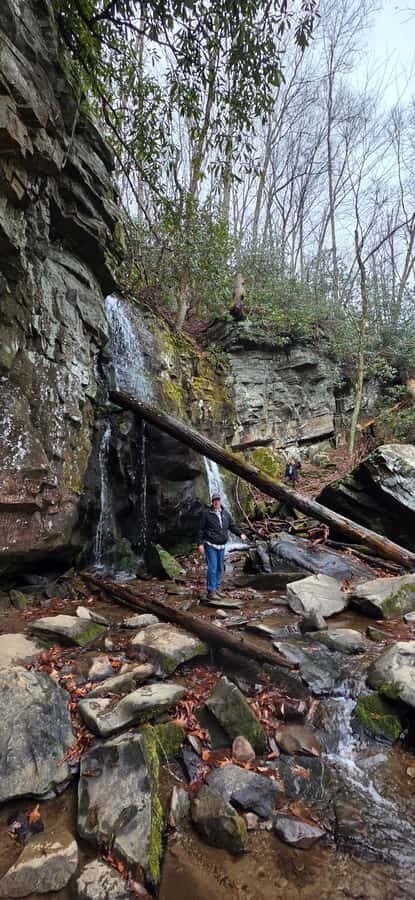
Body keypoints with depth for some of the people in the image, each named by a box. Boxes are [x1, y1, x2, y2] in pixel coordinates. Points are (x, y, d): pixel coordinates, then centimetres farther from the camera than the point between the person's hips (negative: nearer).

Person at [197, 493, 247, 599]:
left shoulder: (226, 514, 7)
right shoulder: (206, 513, -6)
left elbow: (232, 526, 11)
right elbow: (201, 530, -5)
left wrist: (240, 533, -5)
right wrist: (200, 543, -10)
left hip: (221, 546, 5)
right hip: (210, 545, -5)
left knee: (220, 569, 12)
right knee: (212, 568, -9)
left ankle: (216, 588, 25)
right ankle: (211, 591, -2)